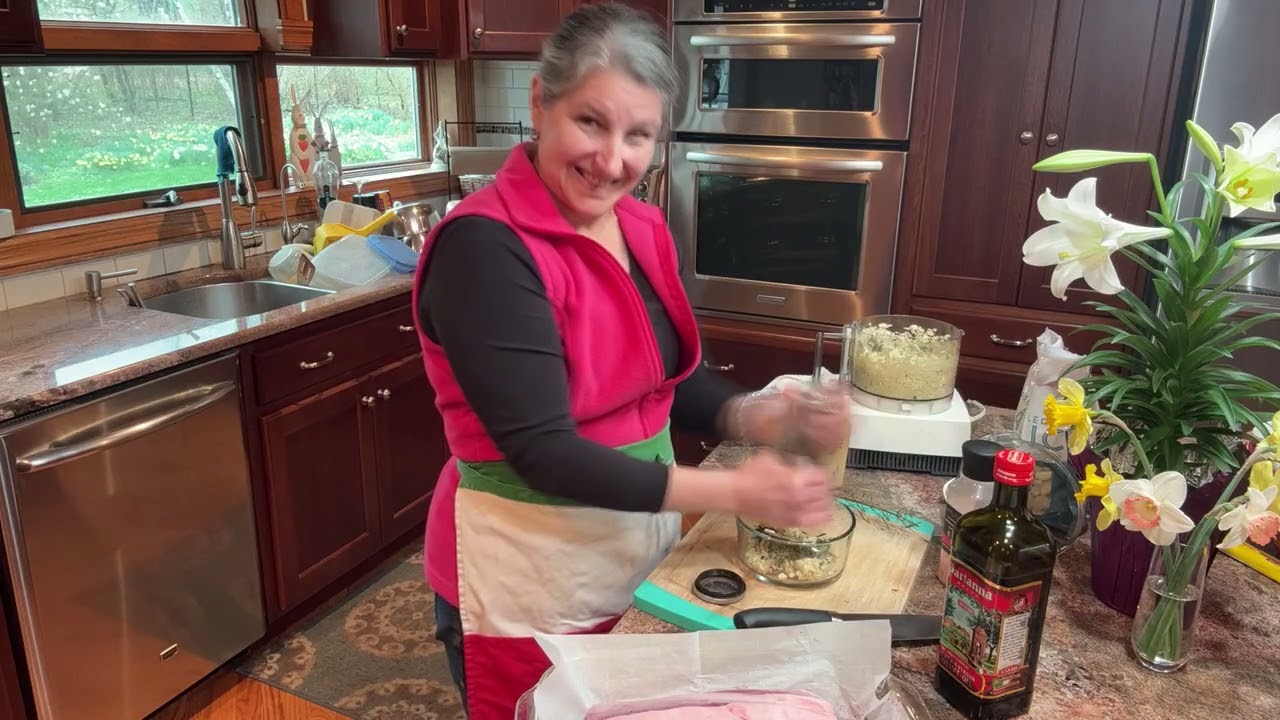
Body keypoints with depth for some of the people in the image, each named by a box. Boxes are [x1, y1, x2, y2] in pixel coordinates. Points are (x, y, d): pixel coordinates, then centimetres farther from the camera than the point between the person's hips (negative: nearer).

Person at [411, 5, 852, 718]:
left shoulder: (646, 229, 0)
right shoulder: (483, 246, -23)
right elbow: (542, 451, -25)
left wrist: (753, 414, -12)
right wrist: (732, 491, -26)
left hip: (641, 556, 7)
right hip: (526, 583, -7)